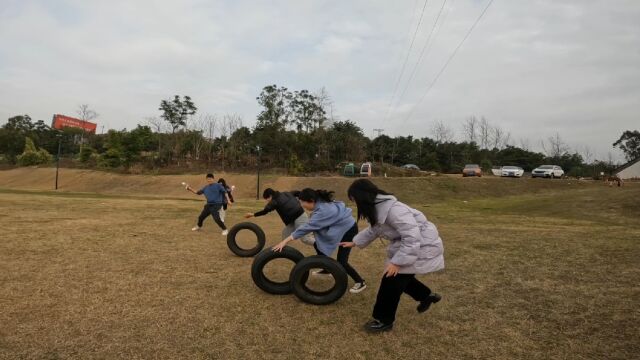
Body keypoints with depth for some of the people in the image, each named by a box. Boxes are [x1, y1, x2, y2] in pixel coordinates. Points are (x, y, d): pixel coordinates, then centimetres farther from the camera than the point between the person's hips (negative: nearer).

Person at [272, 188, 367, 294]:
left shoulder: (323, 211, -34)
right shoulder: (321, 202, -7)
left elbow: (307, 227, -36)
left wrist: (285, 241, -36)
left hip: (348, 229, -9)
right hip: (339, 227, 9)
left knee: (341, 261, -10)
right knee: (318, 245, 9)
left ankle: (360, 282, 9)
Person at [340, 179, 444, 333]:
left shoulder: (394, 210, -33)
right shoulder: (377, 209, -1)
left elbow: (412, 238, -33)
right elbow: (373, 230, 19)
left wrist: (396, 262, -29)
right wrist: (355, 242, 20)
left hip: (421, 247, -10)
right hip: (405, 245, 10)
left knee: (392, 280, -7)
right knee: (399, 277, 19)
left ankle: (384, 320, 10)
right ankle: (427, 295, 41)